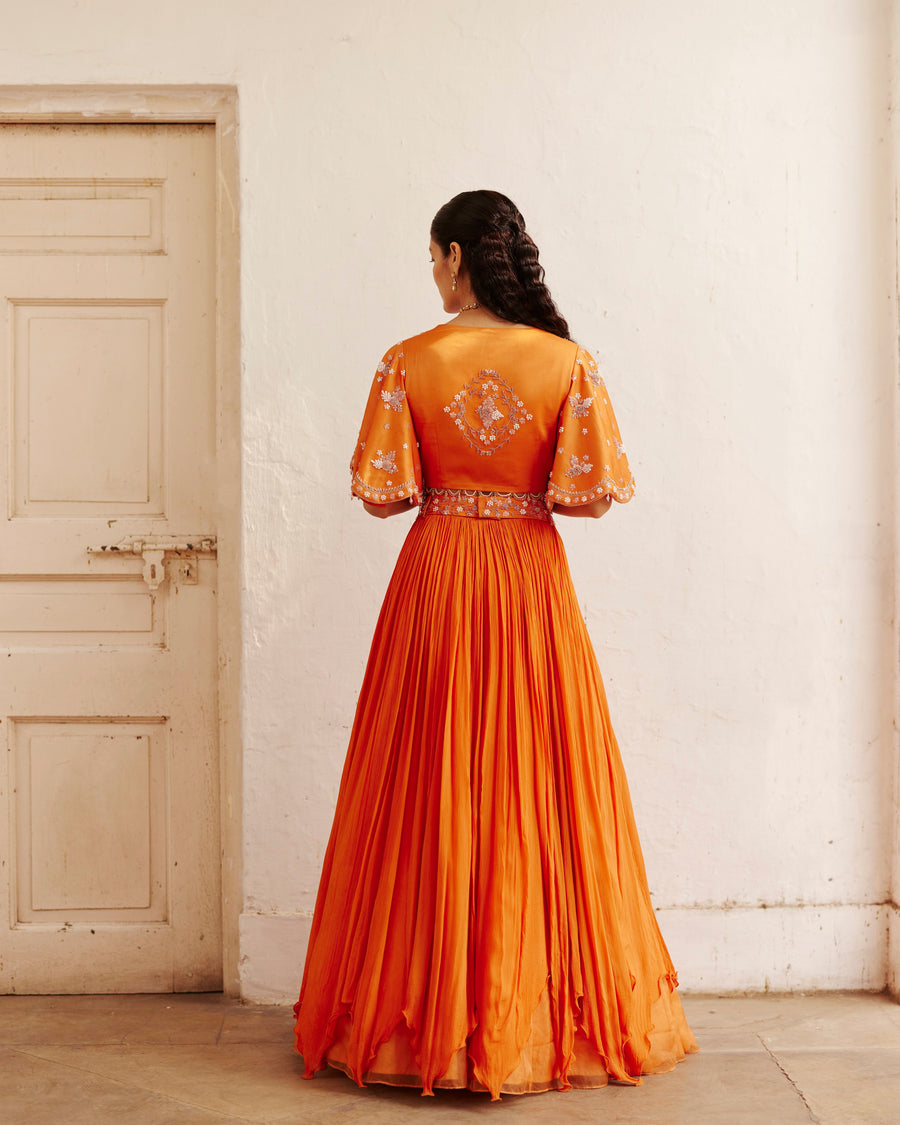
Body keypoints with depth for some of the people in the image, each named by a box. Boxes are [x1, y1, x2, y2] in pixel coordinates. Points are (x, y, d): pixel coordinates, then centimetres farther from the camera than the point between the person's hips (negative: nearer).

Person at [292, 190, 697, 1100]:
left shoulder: (408, 363, -5)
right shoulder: (568, 362, -4)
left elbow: (382, 496, -6)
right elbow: (594, 494, -6)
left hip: (436, 577, 0)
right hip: (532, 581, 0)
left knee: (430, 793, 8)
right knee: (538, 791, 9)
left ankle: (425, 1018, 17)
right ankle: (542, 1013, 17)